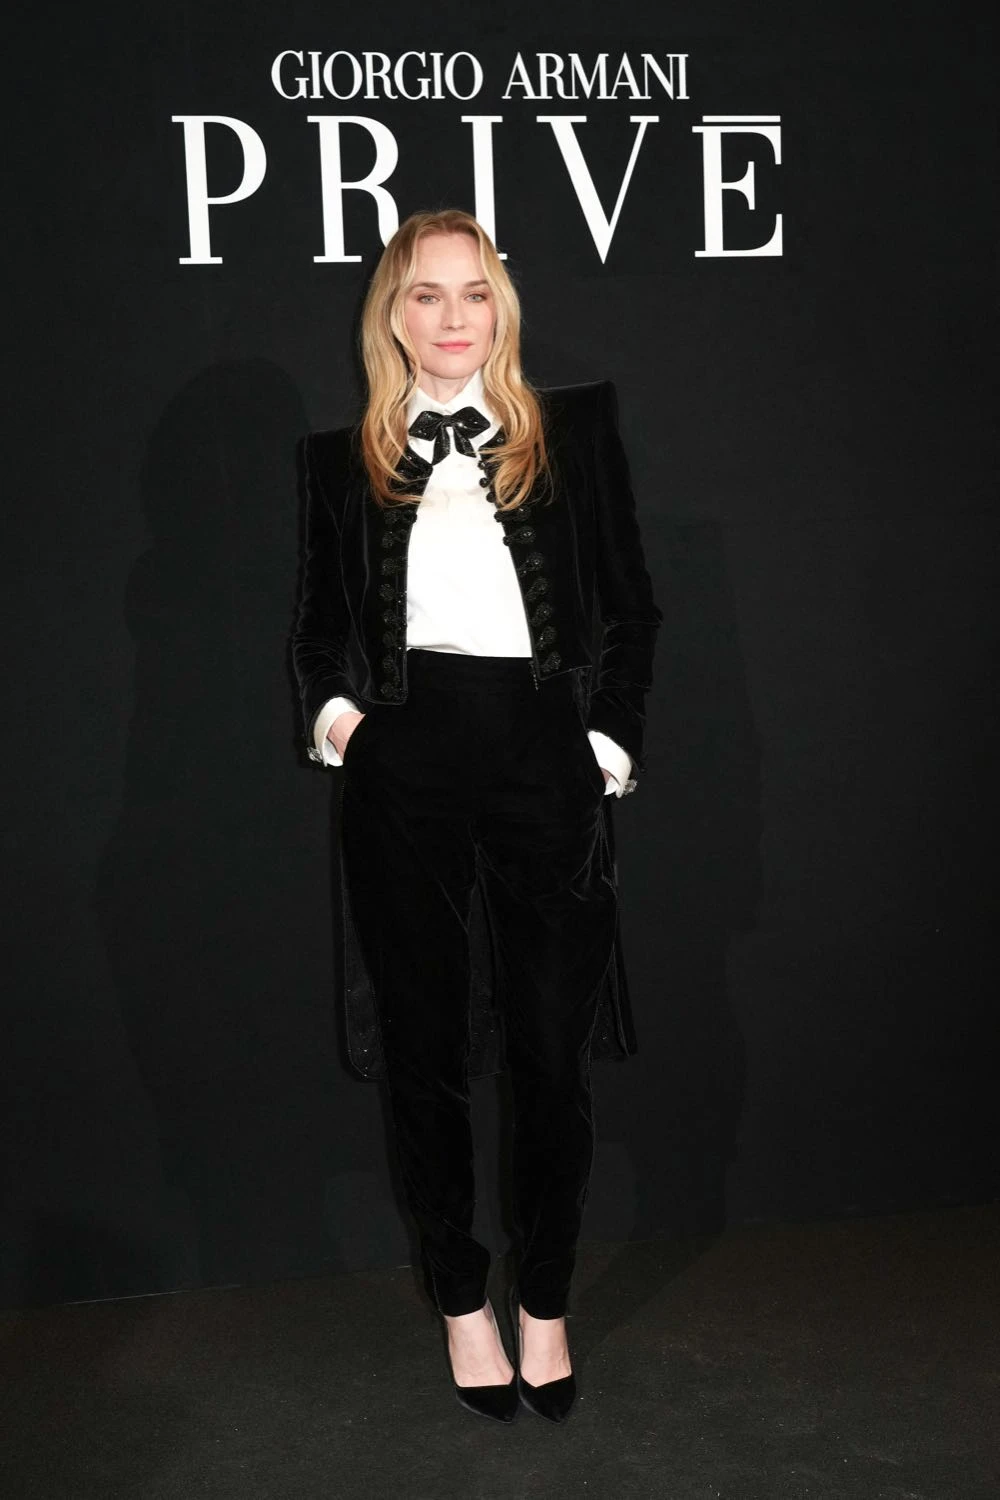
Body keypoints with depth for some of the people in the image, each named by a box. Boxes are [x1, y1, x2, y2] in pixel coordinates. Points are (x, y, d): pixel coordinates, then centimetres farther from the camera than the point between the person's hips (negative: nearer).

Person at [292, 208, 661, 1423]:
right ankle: (460, 1300, 26)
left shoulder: (576, 431, 8)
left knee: (552, 1051, 4)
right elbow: (317, 623, 17)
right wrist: (332, 712, -1)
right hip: (401, 774, 1)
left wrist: (611, 744, -1)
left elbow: (632, 606, 8)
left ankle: (545, 1305, 23)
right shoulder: (343, 460, 10)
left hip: (544, 764, -1)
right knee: (425, 1048, 8)